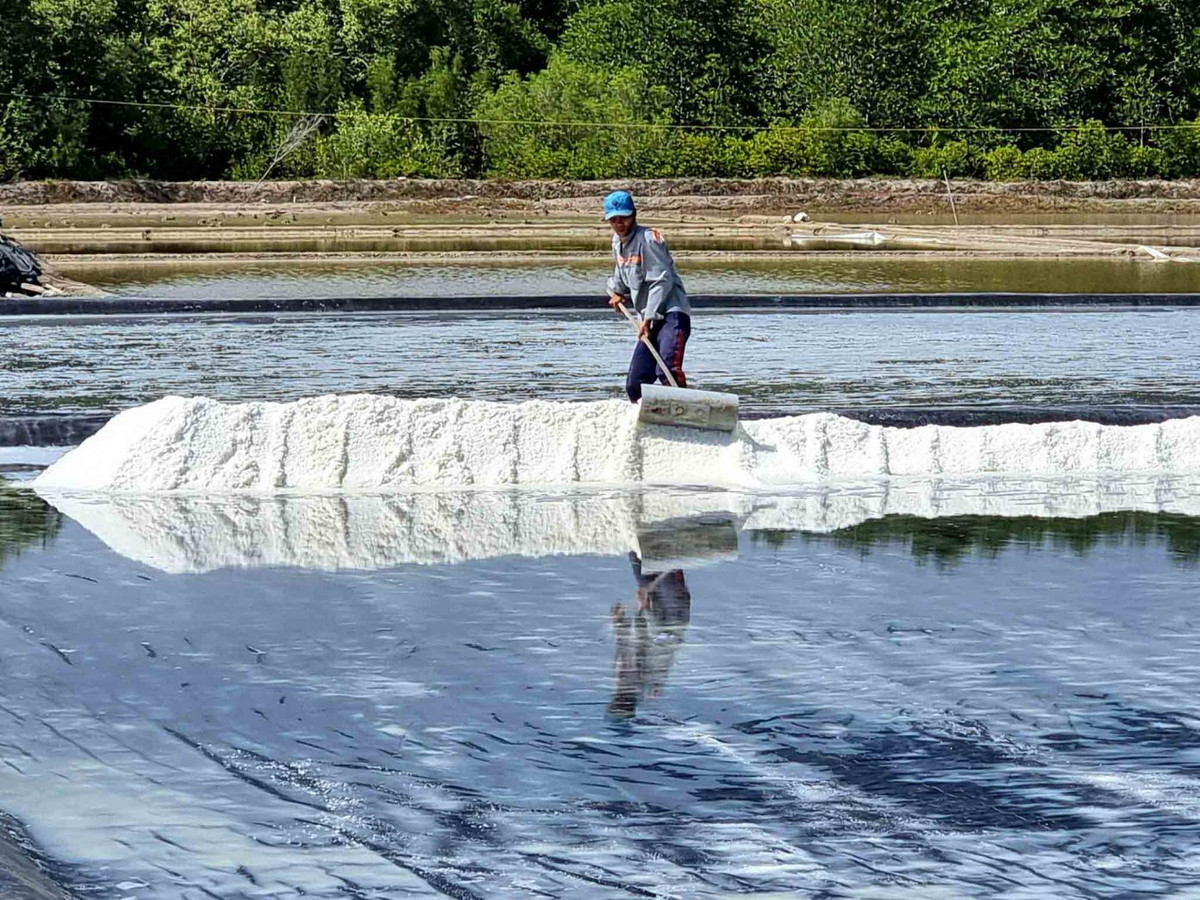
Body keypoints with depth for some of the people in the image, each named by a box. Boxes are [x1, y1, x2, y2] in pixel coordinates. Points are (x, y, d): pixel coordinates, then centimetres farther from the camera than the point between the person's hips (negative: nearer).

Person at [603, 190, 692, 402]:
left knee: (668, 371, -30)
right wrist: (617, 292, 16)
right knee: (635, 385, 6)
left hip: (671, 314, -9)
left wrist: (649, 317, -20)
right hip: (651, 320, 9)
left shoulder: (648, 238, -11)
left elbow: (662, 281, -16)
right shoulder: (618, 241, 15)